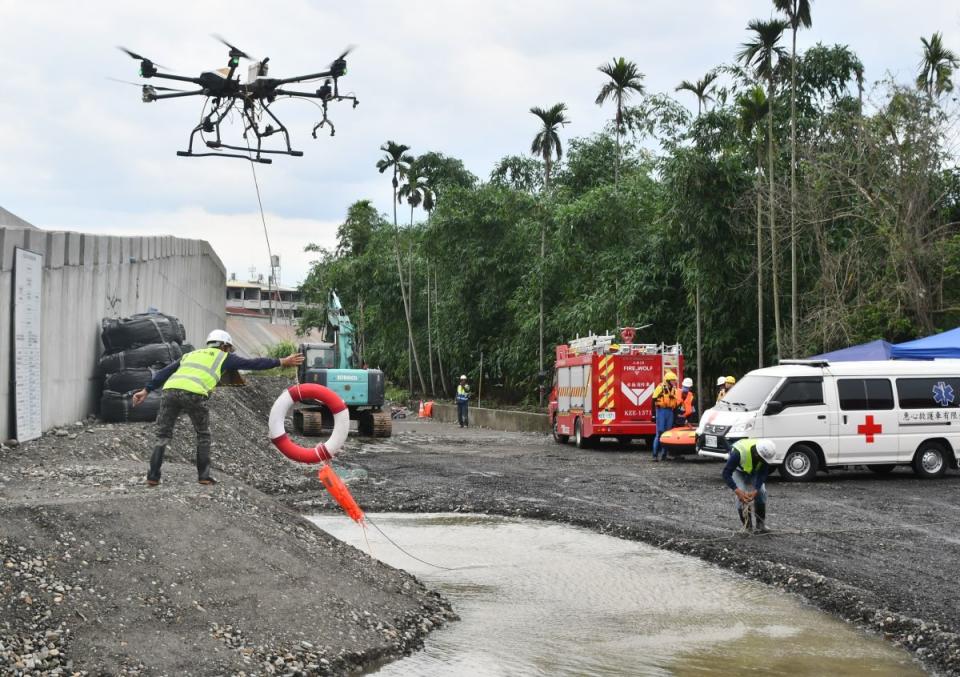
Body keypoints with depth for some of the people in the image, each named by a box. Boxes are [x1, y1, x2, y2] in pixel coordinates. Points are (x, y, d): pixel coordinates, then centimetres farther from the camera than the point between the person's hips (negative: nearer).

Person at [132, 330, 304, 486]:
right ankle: (203, 475, 15)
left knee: (163, 436, 15)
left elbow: (165, 372, 29)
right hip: (193, 393, -4)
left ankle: (153, 476, 4)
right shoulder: (223, 357, 25)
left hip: (170, 390, 4)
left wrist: (146, 391, 27)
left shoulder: (190, 354, 37)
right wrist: (282, 362, 32)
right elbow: (254, 363, 26)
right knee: (203, 435, 18)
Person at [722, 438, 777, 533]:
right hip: (737, 470, -4)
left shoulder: (765, 454, -32)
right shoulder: (738, 452, -44)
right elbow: (726, 473, -38)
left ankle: (761, 525, 1)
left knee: (761, 492, -11)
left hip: (754, 471, 4)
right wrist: (737, 491, -48)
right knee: (742, 496, -19)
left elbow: (763, 474, -22)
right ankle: (748, 527, -7)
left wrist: (755, 490, -36)